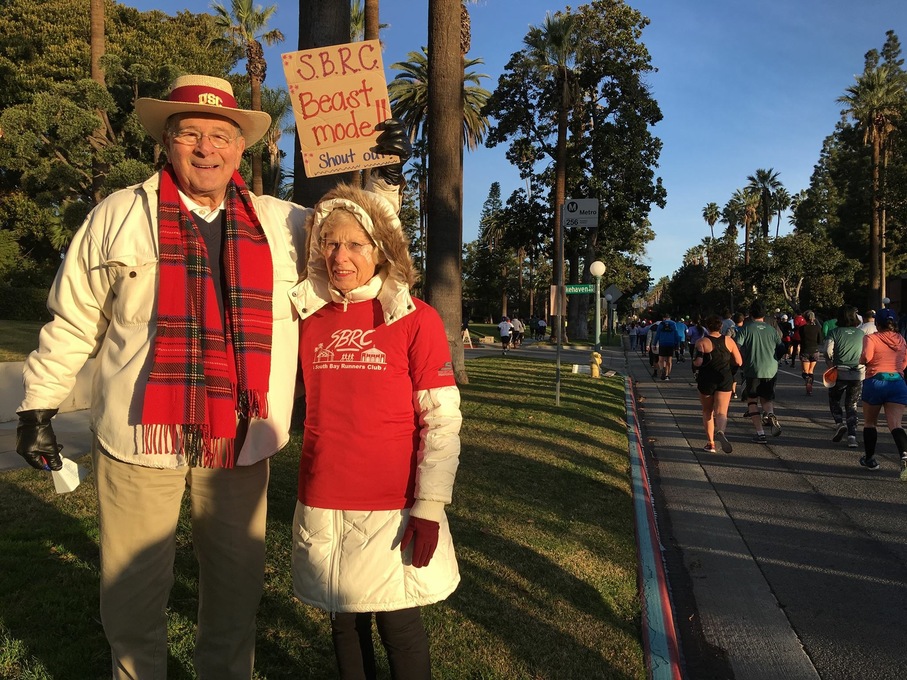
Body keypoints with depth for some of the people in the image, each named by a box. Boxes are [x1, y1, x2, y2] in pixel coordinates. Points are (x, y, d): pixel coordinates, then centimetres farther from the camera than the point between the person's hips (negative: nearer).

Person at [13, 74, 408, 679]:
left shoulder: (281, 223, 7)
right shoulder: (119, 215, 2)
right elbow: (73, 324, 5)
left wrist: (383, 177, 4)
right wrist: (39, 406, 5)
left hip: (239, 443, 2)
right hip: (139, 437, -1)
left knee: (236, 590, 15)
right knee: (134, 591, 10)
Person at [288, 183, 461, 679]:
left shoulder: (415, 320, -8)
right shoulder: (308, 319, 4)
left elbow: (441, 421, -10)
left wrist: (429, 507, -13)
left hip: (392, 508, -4)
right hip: (322, 506, 4)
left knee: (399, 628, 8)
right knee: (345, 624, 18)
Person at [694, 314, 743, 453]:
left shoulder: (702, 342, -8)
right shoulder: (728, 341, 2)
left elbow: (698, 362, -19)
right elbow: (739, 361, 2)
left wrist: (694, 363, 3)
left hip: (706, 380, -1)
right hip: (725, 380, 1)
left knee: (707, 412, 16)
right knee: (721, 412, -2)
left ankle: (710, 443, 16)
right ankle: (720, 431, -35)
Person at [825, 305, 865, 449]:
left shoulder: (835, 332, -1)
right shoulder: (862, 334, 7)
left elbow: (828, 351, -12)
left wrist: (831, 364, 3)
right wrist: (864, 367, 19)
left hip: (840, 373, -2)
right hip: (858, 374, 2)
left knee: (834, 400, 18)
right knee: (852, 405, 10)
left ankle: (840, 423, -4)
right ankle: (852, 435, 0)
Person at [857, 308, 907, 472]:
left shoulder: (871, 338, -4)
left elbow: (866, 356, -21)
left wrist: (861, 362, 0)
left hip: (875, 381, -3)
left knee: (870, 423, 14)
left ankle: (869, 459, 21)